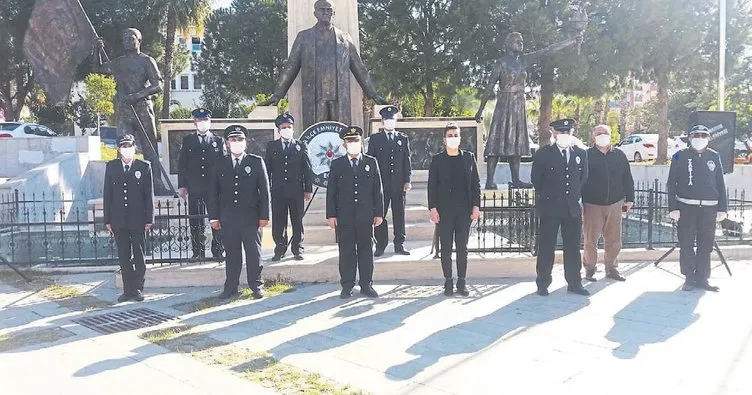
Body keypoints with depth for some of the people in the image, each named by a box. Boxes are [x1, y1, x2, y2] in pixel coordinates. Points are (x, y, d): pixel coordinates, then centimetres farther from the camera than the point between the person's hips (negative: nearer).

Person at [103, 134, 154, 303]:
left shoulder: (144, 166, 0)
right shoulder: (111, 166, 6)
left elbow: (149, 194, 0)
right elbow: (107, 194, 6)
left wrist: (149, 219, -4)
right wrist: (107, 219, 2)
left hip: (138, 219, -2)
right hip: (118, 220, 2)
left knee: (139, 256, 5)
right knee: (124, 257, 7)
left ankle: (138, 289, 15)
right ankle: (128, 290, 15)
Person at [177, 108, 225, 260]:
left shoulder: (218, 141, 8)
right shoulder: (187, 141, 10)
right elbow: (181, 165, 10)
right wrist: (182, 186, 2)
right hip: (194, 189, 1)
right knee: (195, 223, 3)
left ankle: (217, 252, 9)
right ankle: (198, 252, 12)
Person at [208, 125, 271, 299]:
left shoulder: (257, 162, 3)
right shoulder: (220, 165, 8)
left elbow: (264, 190, 1)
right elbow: (213, 193, 9)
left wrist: (264, 215, -4)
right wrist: (214, 217, 3)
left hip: (251, 217, -1)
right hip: (228, 218, 2)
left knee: (254, 251, 4)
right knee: (231, 252, 7)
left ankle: (256, 285, 14)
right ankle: (231, 287, 16)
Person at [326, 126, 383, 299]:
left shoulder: (371, 162, 7)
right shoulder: (337, 164, 5)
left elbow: (378, 190, 7)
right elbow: (331, 191, 3)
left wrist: (379, 213, 2)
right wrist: (331, 215, -3)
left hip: (366, 216, 1)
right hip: (344, 217, -1)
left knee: (366, 250, 6)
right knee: (346, 252, 4)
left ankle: (366, 285, 16)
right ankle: (347, 286, 12)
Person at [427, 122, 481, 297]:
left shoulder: (469, 157, 7)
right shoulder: (437, 160, 2)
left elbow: (476, 183, 7)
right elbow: (432, 185, 1)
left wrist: (476, 206, -1)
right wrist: (432, 208, -7)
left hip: (464, 210, 1)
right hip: (444, 210, -1)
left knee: (462, 247, 7)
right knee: (446, 248, 4)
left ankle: (462, 282, 16)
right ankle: (448, 281, 13)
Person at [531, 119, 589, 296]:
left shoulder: (581, 153, 7)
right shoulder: (543, 154, -4)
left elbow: (583, 177, 16)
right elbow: (536, 179, 2)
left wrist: (575, 195, 11)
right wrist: (546, 196, 7)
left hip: (573, 208, 3)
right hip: (550, 208, -3)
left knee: (573, 248, 9)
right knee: (546, 248, 3)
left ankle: (574, 283, 18)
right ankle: (543, 284, 13)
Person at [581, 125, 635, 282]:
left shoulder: (619, 156, 9)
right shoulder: (587, 156, -1)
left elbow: (627, 179, 13)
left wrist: (629, 199, 9)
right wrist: (579, 202, -4)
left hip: (615, 204, 3)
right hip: (592, 204, -3)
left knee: (614, 239, 7)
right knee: (591, 239, 1)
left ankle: (611, 268, 19)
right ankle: (589, 269, 13)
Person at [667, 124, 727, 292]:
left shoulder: (714, 157, 9)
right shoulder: (680, 157, 1)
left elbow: (721, 184, 12)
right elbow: (671, 184, 0)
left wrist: (722, 208, 6)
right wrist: (673, 207, -8)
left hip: (709, 208, 2)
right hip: (686, 207, -2)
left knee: (706, 245, 6)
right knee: (686, 245, 1)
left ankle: (702, 278, 15)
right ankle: (689, 278, 10)